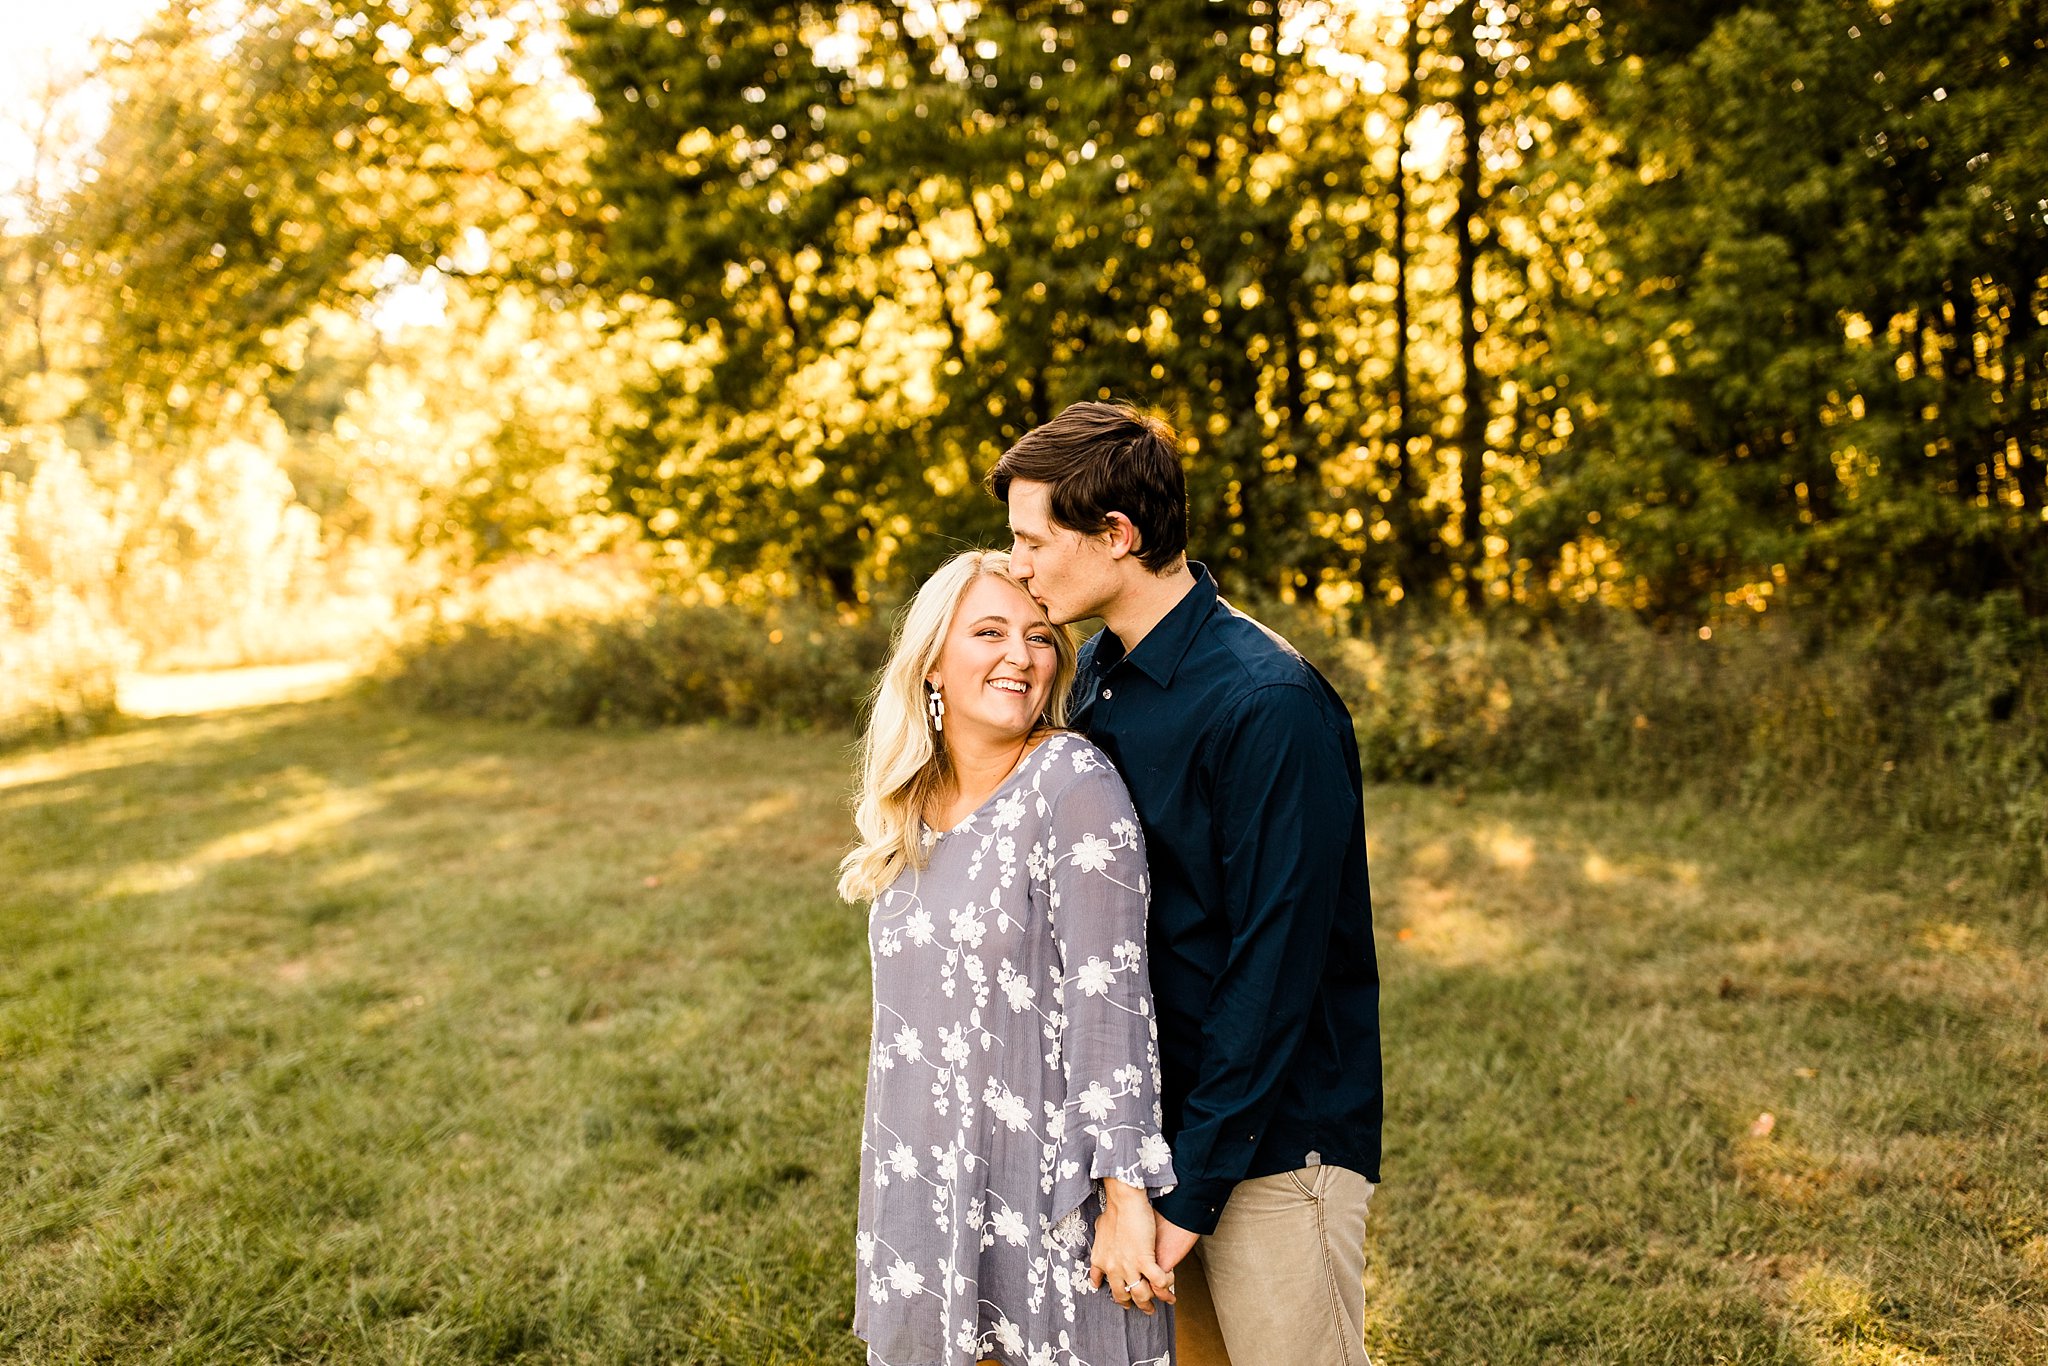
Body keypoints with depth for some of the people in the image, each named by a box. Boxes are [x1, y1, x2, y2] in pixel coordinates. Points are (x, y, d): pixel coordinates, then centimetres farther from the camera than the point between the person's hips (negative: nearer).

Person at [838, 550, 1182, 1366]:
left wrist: (1128, 1195, -20)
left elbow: (1112, 1001, -18)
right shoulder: (912, 808, 6)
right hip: (929, 1189, 6)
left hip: (1049, 1191, -6)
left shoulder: (1074, 784, -15)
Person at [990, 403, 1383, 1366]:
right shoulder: (1094, 676, 5)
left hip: (1273, 1138, -7)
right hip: (1146, 1117, 7)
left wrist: (1192, 1184, -18)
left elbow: (1276, 964, -21)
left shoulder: (1270, 704, -21)